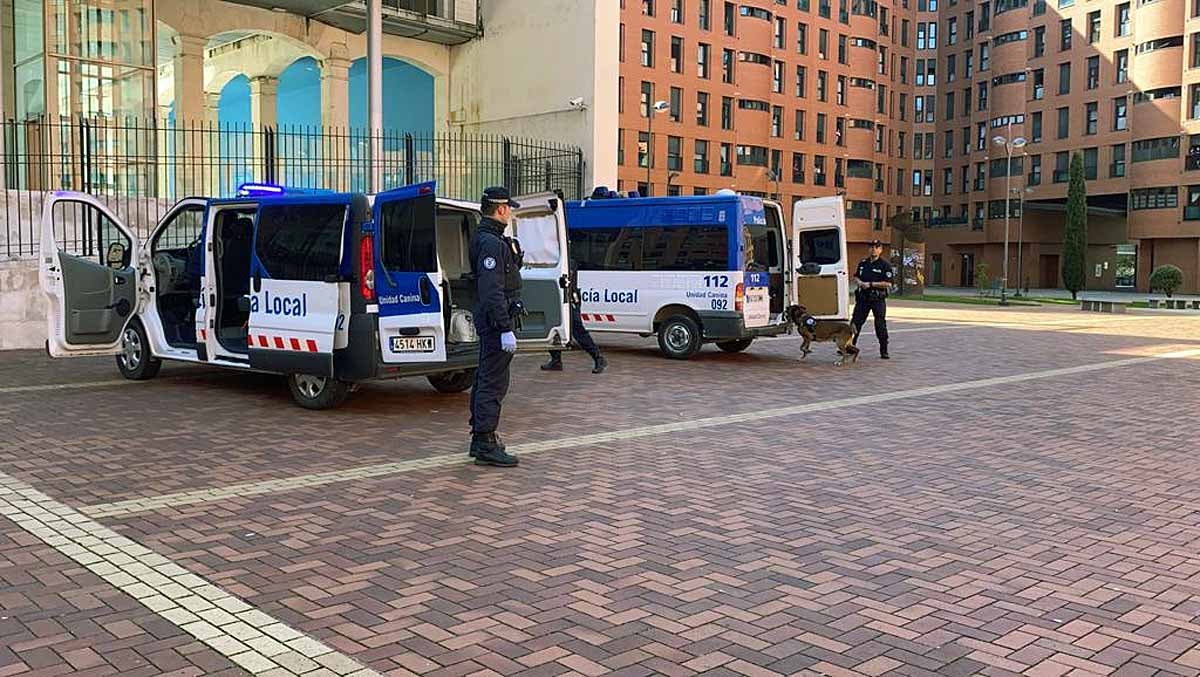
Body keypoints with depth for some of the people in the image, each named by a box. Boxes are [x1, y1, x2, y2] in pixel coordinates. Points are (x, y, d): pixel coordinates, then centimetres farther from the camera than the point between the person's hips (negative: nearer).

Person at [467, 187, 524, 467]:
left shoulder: (489, 238, 17)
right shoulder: (492, 242, -18)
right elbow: (492, 291, -25)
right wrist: (505, 328, -27)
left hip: (490, 320, 11)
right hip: (497, 320, -11)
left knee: (485, 380, 16)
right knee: (494, 383, -8)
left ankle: (480, 437, 26)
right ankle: (486, 445, -5)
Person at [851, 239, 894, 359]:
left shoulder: (885, 265, -5)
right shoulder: (863, 263, 12)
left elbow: (888, 284, -11)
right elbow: (856, 277, 23)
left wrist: (871, 284, -15)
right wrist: (859, 282, -1)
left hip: (878, 299, -5)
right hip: (863, 297, 5)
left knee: (880, 325, -3)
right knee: (855, 323, 6)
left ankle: (884, 351, 5)